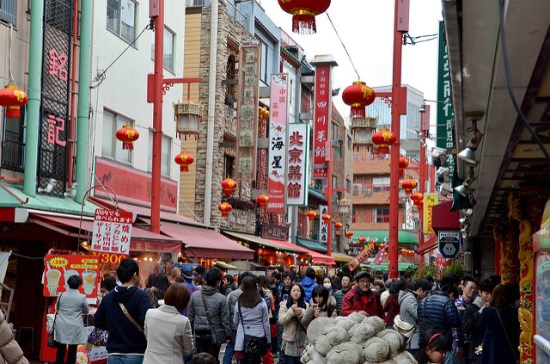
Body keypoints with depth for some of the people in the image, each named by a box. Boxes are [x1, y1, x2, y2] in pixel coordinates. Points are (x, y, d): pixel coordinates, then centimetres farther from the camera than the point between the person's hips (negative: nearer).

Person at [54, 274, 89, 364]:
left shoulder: (61, 295, -1)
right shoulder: (82, 297, -8)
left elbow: (57, 309, 14)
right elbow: (86, 312, 6)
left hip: (61, 327, 2)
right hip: (74, 327, -2)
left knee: (61, 351, 11)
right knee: (72, 351, 4)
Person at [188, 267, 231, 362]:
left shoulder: (194, 295, -4)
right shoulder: (221, 298, -12)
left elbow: (190, 317, 2)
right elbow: (225, 320, -8)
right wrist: (228, 336, 4)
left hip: (199, 335, 3)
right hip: (215, 335, -3)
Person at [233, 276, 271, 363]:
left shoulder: (239, 302, -3)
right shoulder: (261, 302, -5)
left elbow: (235, 322, 9)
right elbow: (266, 323, 0)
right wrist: (268, 340, 9)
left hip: (243, 339, 0)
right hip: (258, 338, 0)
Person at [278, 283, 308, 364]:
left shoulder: (306, 305, 6)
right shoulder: (284, 304, 2)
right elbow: (281, 320, -10)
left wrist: (302, 314, -21)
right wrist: (291, 311, -21)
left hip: (302, 340, 2)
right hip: (289, 340, -1)